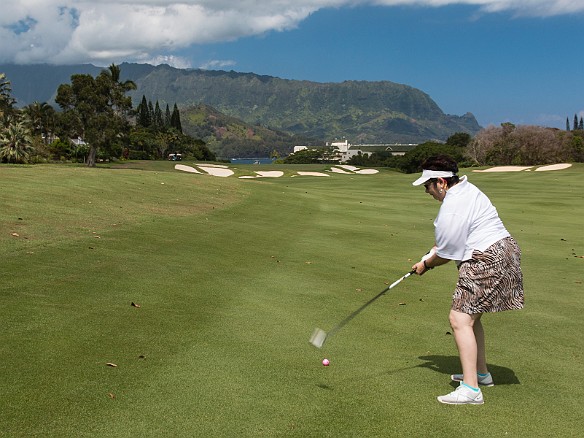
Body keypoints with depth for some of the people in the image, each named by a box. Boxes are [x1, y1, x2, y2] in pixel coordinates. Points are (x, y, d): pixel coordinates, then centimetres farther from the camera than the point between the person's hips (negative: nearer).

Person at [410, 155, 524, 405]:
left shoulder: (451, 208, -20)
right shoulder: (466, 189, 13)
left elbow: (448, 253, -12)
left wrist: (426, 265, 6)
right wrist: (436, 248, 13)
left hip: (487, 261, -11)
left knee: (460, 319, -13)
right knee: (469, 315, 21)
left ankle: (471, 389, -14)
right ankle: (481, 373, 33)